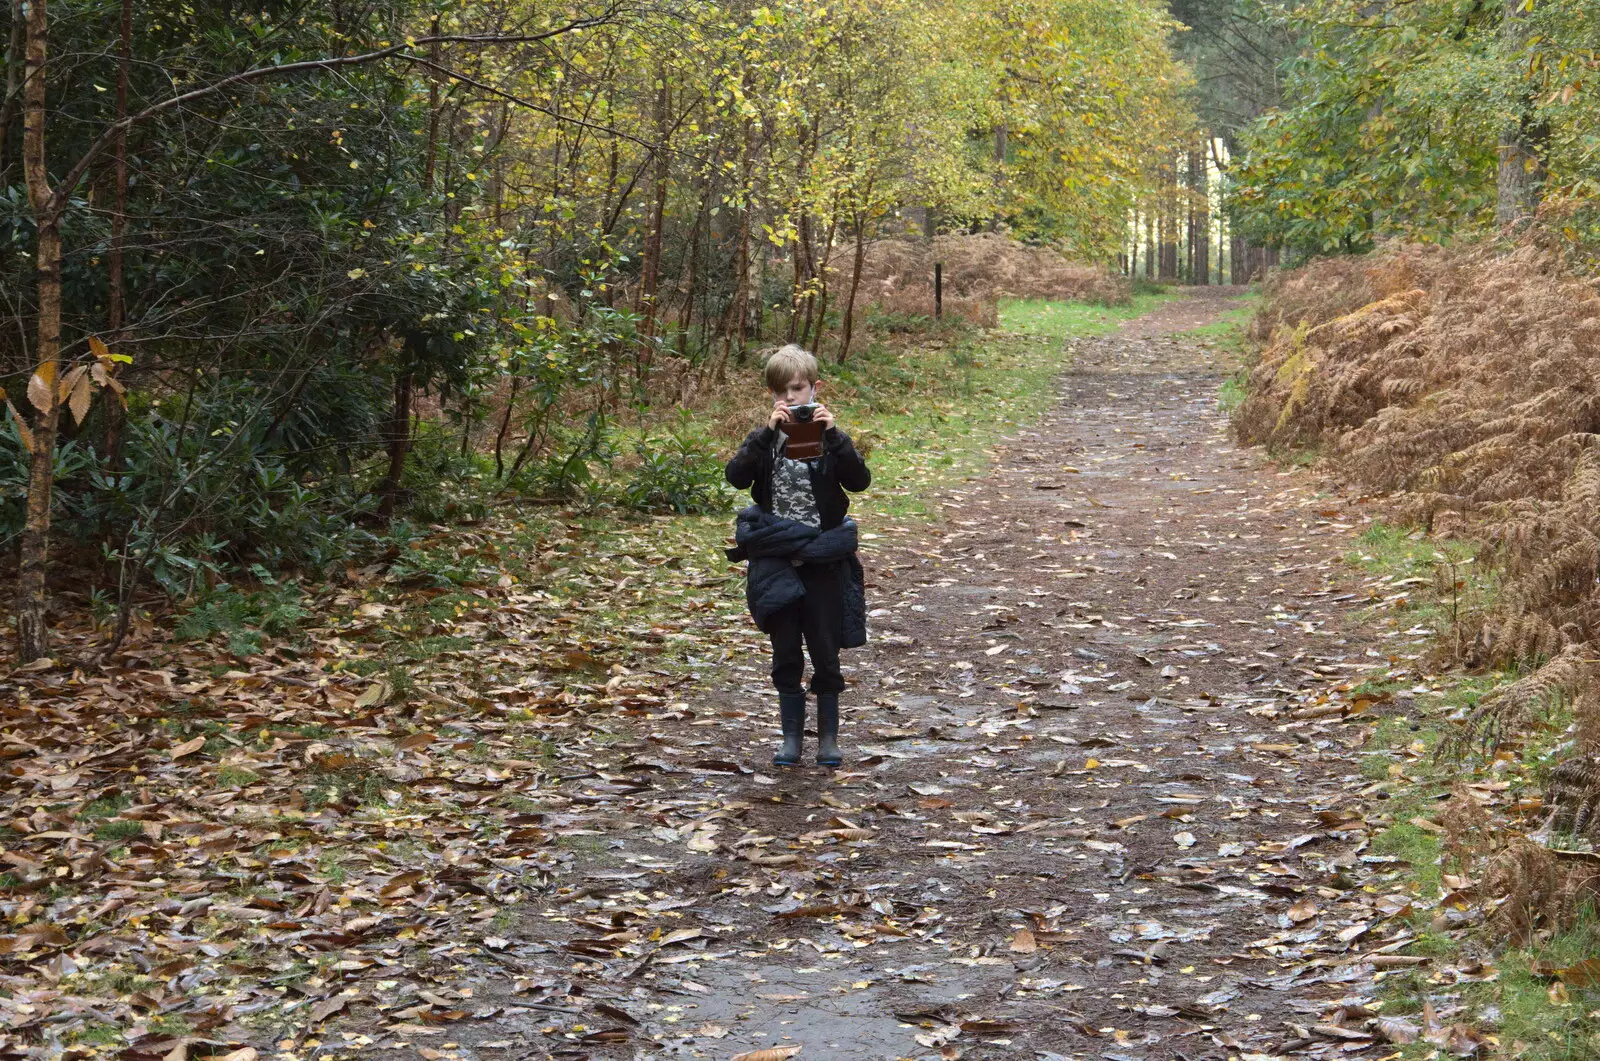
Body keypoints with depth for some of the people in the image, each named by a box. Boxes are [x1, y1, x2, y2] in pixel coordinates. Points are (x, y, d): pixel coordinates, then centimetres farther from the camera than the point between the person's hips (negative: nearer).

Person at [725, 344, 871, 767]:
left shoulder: (828, 436, 0)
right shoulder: (765, 438, 3)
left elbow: (859, 480, -15)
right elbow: (737, 476, -15)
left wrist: (833, 434, -23)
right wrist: (768, 431, -23)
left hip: (823, 561, -1)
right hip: (776, 561, 1)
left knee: (825, 652, 5)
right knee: (786, 654, 7)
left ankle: (829, 738, 17)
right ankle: (791, 738, 18)